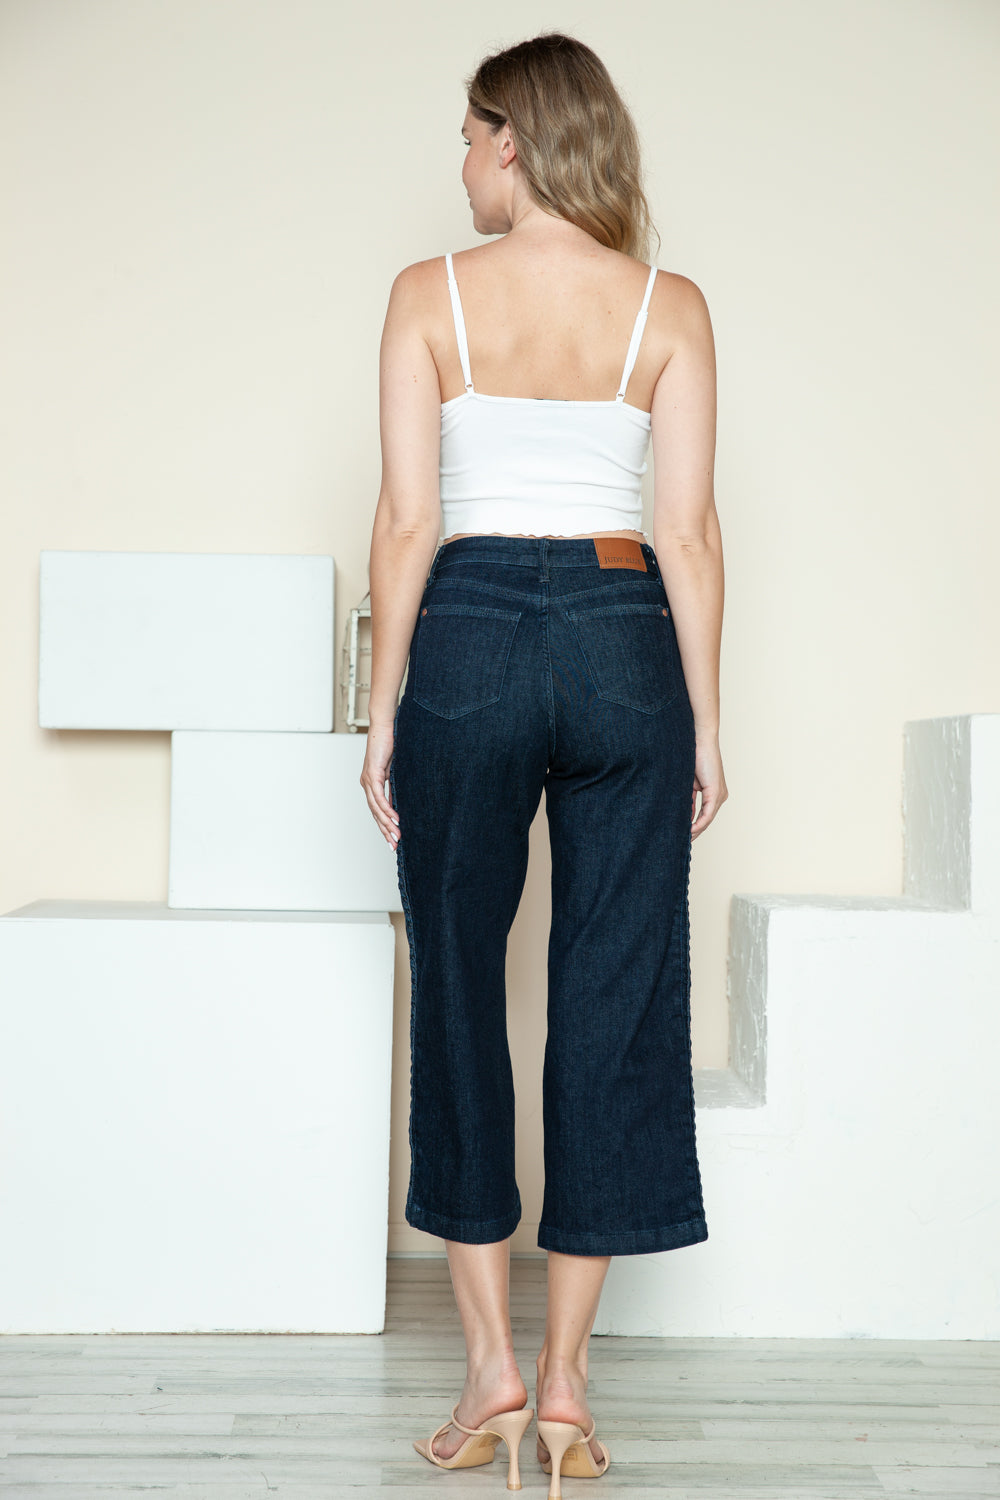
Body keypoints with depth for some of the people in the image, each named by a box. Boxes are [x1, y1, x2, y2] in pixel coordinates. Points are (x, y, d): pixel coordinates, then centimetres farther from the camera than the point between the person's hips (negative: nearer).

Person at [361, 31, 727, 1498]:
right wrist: (705, 724, 6)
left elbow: (406, 521, -3)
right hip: (625, 643, 2)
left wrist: (383, 712, 3)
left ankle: (493, 1363, 13)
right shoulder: (671, 306, 6)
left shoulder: (431, 294, 2)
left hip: (470, 636, -1)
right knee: (614, 1001, 6)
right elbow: (689, 529, 1)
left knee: (460, 990, 10)